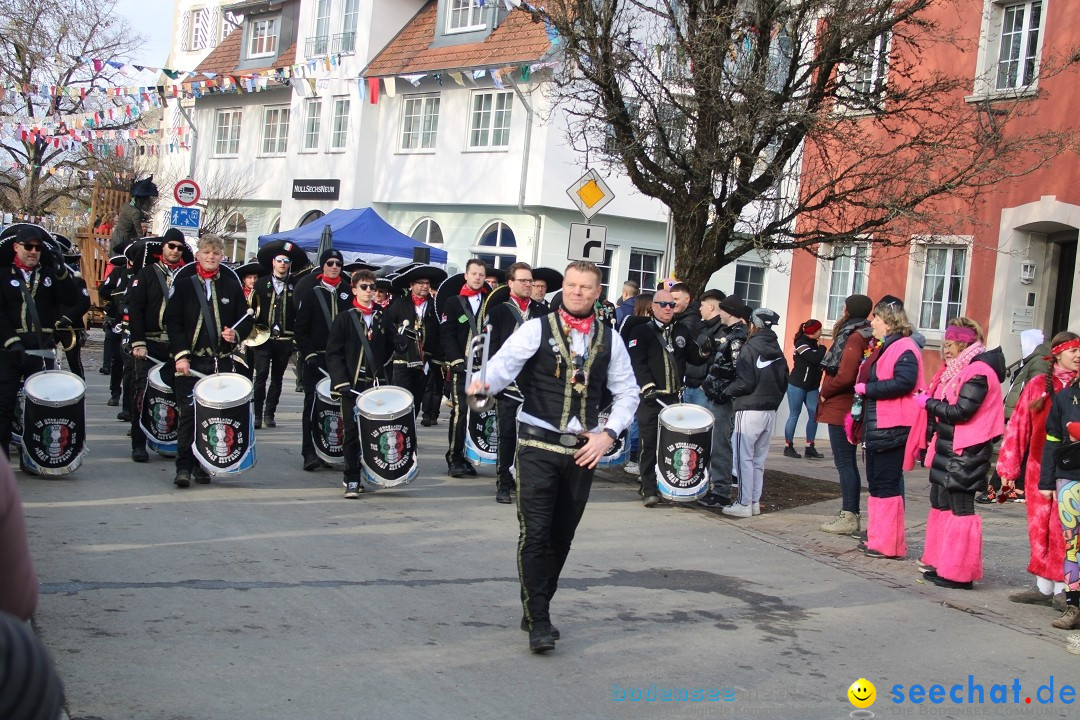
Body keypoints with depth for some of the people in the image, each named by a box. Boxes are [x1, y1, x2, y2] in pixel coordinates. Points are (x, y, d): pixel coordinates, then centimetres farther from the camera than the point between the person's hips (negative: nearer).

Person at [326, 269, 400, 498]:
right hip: (353, 384, -3)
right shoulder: (345, 318, 2)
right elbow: (333, 353, -2)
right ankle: (352, 480, 3)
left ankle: (365, 475, 15)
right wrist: (341, 382, -12)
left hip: (377, 384, 3)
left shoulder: (383, 318, 12)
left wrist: (398, 345, -5)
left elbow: (388, 350, 19)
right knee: (352, 432, -3)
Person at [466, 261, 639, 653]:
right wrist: (486, 383, -40)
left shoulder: (610, 340, 7)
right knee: (535, 533, -8)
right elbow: (505, 362, -18)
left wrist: (608, 433, -2)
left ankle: (537, 610, 26)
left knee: (561, 537, 11)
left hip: (583, 451, 4)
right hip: (538, 447, -3)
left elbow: (627, 393, 12)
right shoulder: (536, 329, -3)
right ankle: (539, 622, -3)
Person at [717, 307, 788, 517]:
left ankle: (744, 504, -1)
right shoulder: (777, 352, 10)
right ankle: (755, 502, 16)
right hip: (770, 411, 7)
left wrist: (725, 393, -3)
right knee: (759, 459, 13)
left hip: (749, 410, -7)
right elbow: (784, 383, 12)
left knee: (744, 458, -2)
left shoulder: (750, 348, -11)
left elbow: (745, 382, -16)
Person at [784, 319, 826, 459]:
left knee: (814, 415, 1)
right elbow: (815, 359, -24)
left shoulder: (814, 344, 12)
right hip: (797, 385, -7)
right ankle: (788, 447, 6)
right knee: (794, 416, -1)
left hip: (812, 387, 7)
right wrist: (822, 348, -8)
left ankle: (810, 447, 6)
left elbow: (819, 363, 10)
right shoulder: (801, 343, -11)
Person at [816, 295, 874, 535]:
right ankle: (852, 515, 20)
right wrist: (828, 392, 7)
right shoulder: (860, 336, 13)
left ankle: (849, 517, -3)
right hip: (847, 409, 9)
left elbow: (845, 376, -23)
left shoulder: (854, 337, -15)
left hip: (840, 408, -9)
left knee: (844, 463, -6)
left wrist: (825, 393, -9)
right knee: (849, 463, 14)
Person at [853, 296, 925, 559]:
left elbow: (903, 382, -27)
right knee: (876, 482, 15)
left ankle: (889, 544, 0)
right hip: (875, 426, 10)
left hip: (891, 428, -10)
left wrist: (867, 388, -20)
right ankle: (876, 537, 23)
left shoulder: (904, 349, -14)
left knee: (887, 484, -6)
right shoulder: (882, 348, 18)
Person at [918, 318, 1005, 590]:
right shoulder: (958, 370, 16)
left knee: (959, 507, -5)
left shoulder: (978, 373, -15)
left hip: (965, 453, -10)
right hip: (948, 450, 10)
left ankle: (959, 573, 1)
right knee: (940, 502, 13)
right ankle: (939, 563, 22)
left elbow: (961, 412, -21)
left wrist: (929, 403, -10)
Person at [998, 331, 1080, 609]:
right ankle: (1044, 587, 19)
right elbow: (1018, 426, 8)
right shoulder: (1037, 385, 7)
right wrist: (1009, 469, 6)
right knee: (1039, 526, 8)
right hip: (1039, 468, 3)